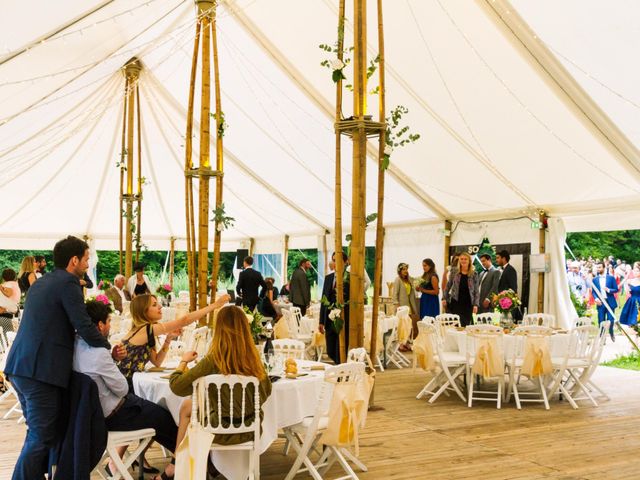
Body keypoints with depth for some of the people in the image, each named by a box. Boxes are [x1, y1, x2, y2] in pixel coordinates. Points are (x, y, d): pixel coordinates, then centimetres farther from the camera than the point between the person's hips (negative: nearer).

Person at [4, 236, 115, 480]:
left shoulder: (40, 283, 18)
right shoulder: (68, 282, -10)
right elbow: (84, 326, -17)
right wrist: (109, 349, -2)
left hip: (19, 367, 9)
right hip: (41, 371, -9)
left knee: (37, 432, 21)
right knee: (42, 438, -2)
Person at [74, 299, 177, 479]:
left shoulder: (76, 344, -4)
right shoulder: (98, 352, -29)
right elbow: (122, 388, -19)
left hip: (91, 409, 9)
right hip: (111, 415, -9)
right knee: (164, 417, 8)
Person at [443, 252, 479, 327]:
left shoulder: (474, 274, 2)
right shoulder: (454, 272, 3)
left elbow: (476, 291, 2)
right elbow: (448, 287, 11)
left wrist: (475, 304, -6)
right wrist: (445, 298, 6)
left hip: (468, 304, 0)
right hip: (455, 303, 0)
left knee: (466, 324, 2)